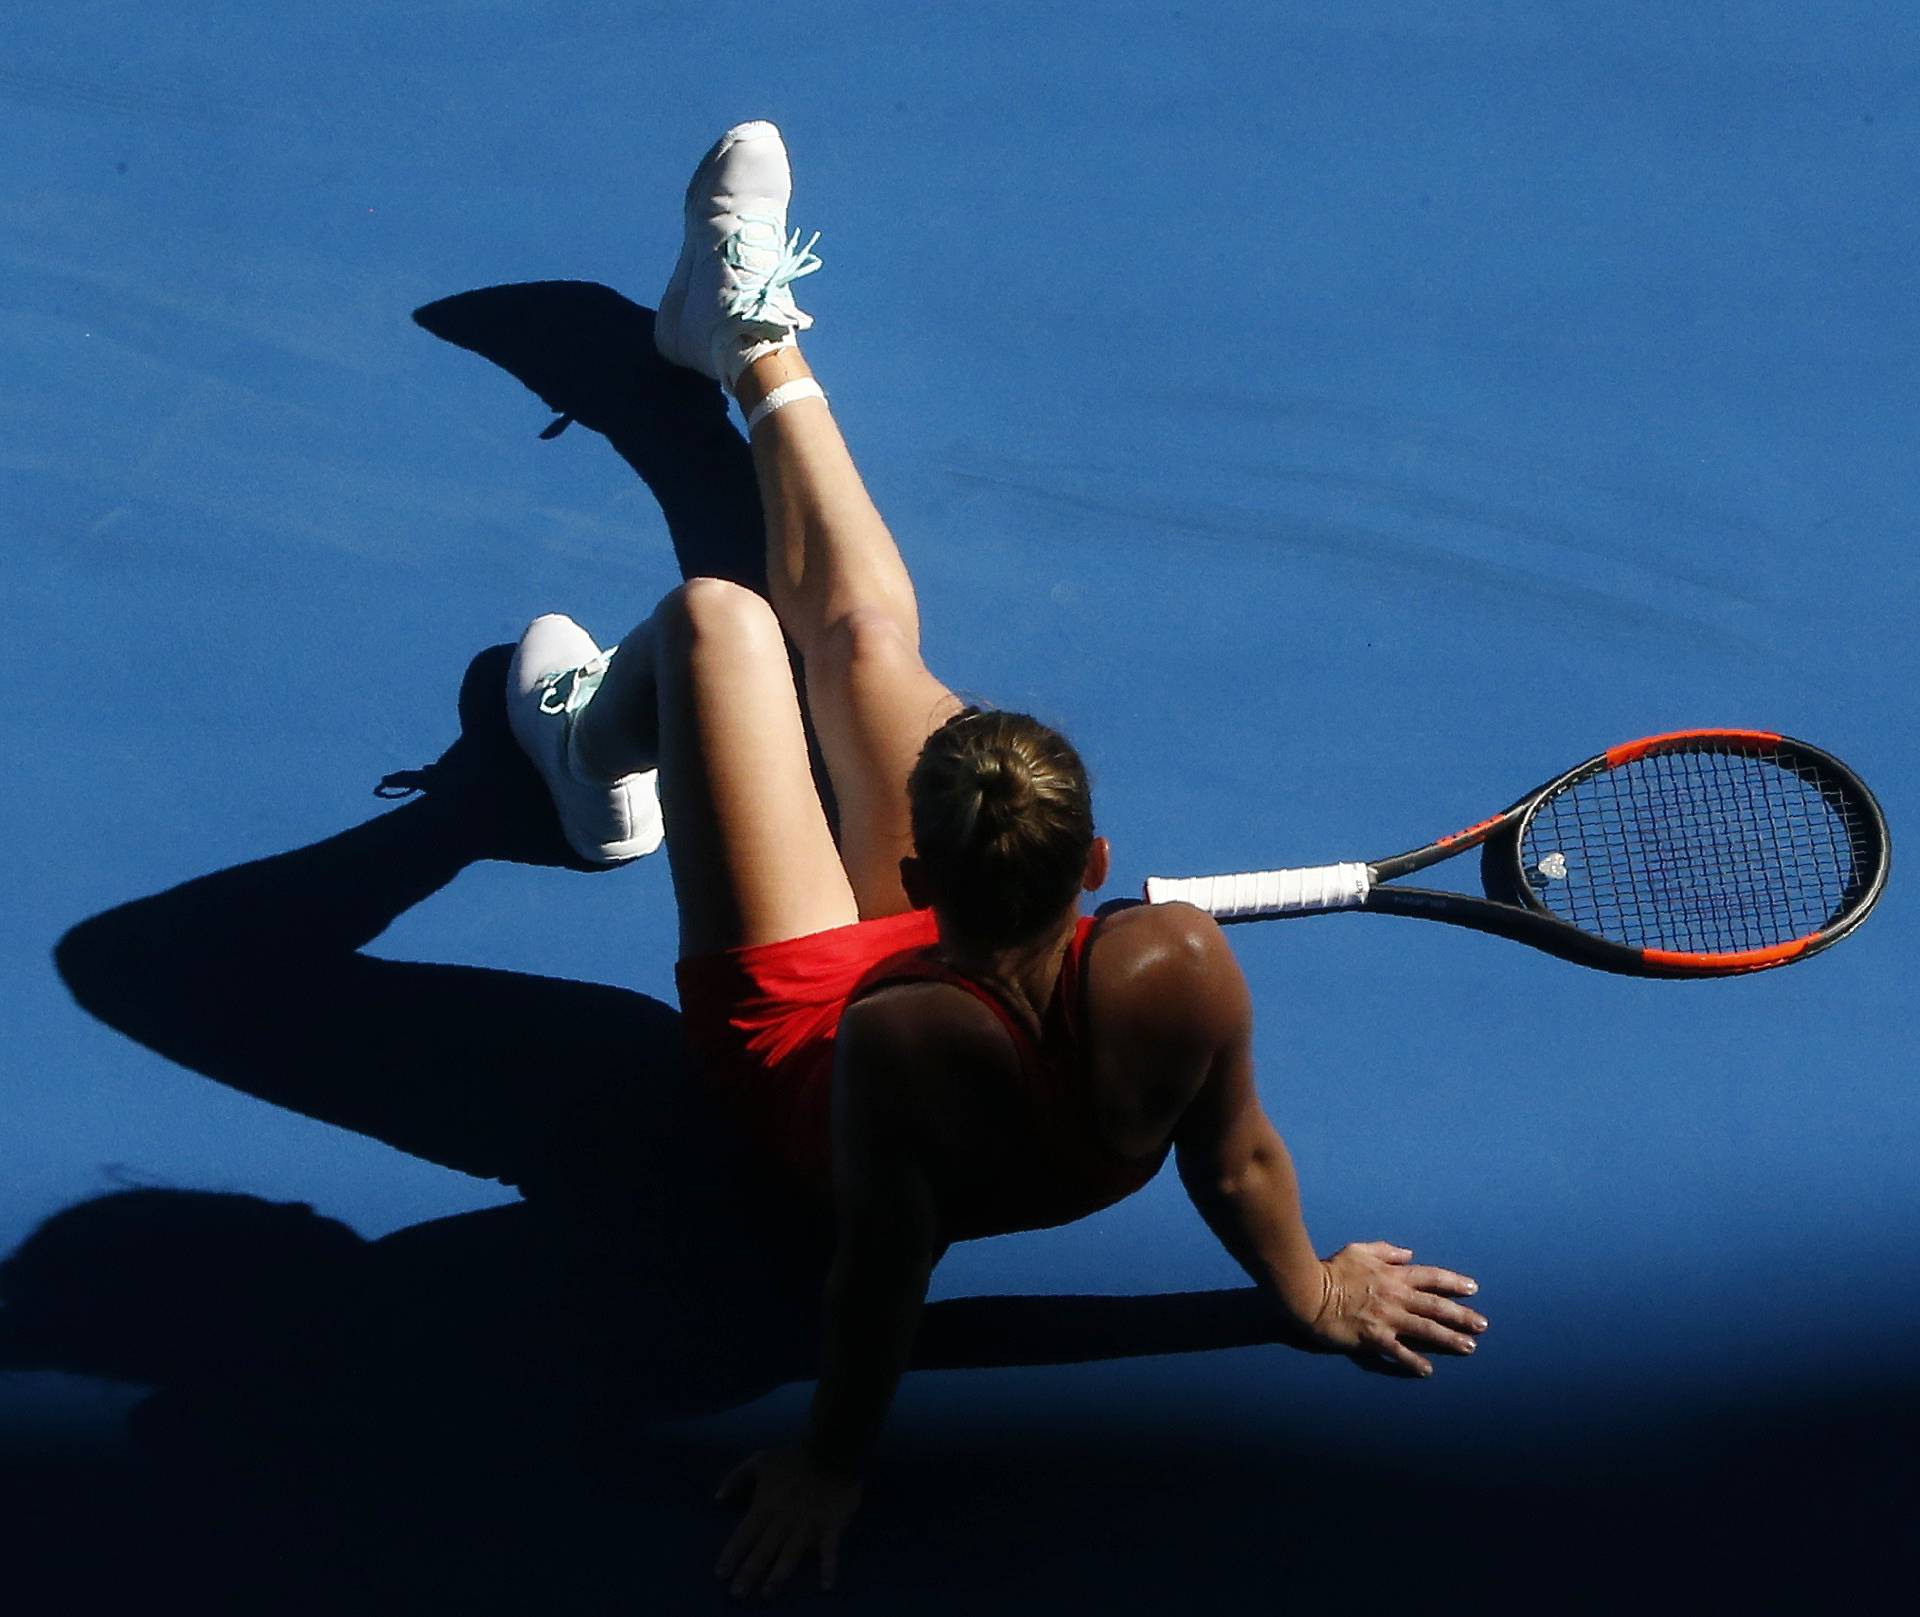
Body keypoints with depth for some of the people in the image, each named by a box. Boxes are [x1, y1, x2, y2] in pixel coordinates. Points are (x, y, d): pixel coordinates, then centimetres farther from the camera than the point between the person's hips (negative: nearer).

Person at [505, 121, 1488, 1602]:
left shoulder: (896, 1053, -51)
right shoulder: (1179, 969, -41)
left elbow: (878, 1285, -35)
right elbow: (1237, 1160, -23)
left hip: (790, 1016, -4)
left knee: (718, 620, 7)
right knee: (863, 625, 21)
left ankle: (604, 743, 50)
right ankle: (758, 346, 54)